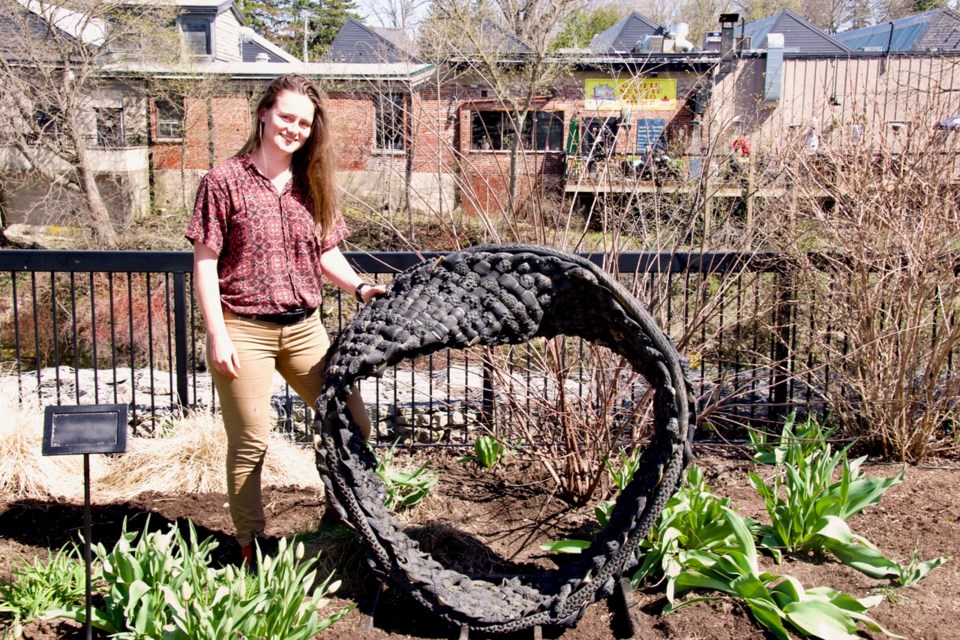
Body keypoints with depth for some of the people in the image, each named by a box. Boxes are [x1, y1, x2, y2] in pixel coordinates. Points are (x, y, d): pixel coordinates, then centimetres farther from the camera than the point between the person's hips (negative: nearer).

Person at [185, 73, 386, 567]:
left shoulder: (312, 186, 10)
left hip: (304, 327, 5)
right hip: (244, 331, -5)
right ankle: (251, 549, 21)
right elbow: (204, 263, -6)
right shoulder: (225, 181, -5)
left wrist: (358, 287, -3)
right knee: (250, 444, 4)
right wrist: (218, 336, -12)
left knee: (355, 424, 5)